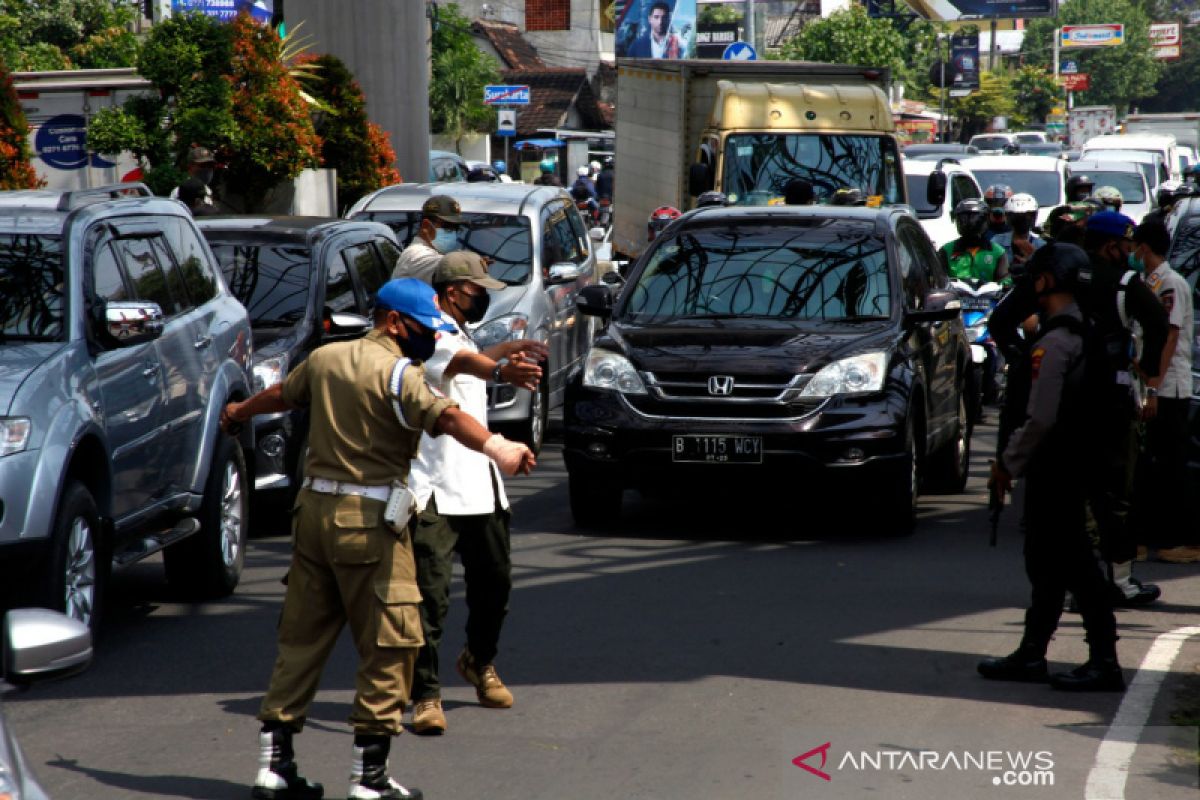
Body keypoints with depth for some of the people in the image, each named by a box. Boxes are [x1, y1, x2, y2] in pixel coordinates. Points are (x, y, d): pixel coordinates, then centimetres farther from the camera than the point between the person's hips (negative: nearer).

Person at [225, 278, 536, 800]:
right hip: (369, 521, -8)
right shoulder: (398, 372, -11)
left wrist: (240, 412, 53)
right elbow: (445, 416, -30)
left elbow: (281, 394, 32)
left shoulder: (325, 358, 13)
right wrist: (495, 447, -45)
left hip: (314, 508, 8)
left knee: (301, 636, 14)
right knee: (389, 643, -1)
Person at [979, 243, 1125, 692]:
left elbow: (1041, 417, -22)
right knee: (1046, 561, 15)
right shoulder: (1084, 332, 10)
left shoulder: (1054, 343, -19)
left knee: (1071, 561, -6)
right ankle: (1031, 654, 22)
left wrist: (1008, 464, -10)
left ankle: (1104, 662, -5)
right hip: (1076, 461, 9)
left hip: (1055, 467, -9)